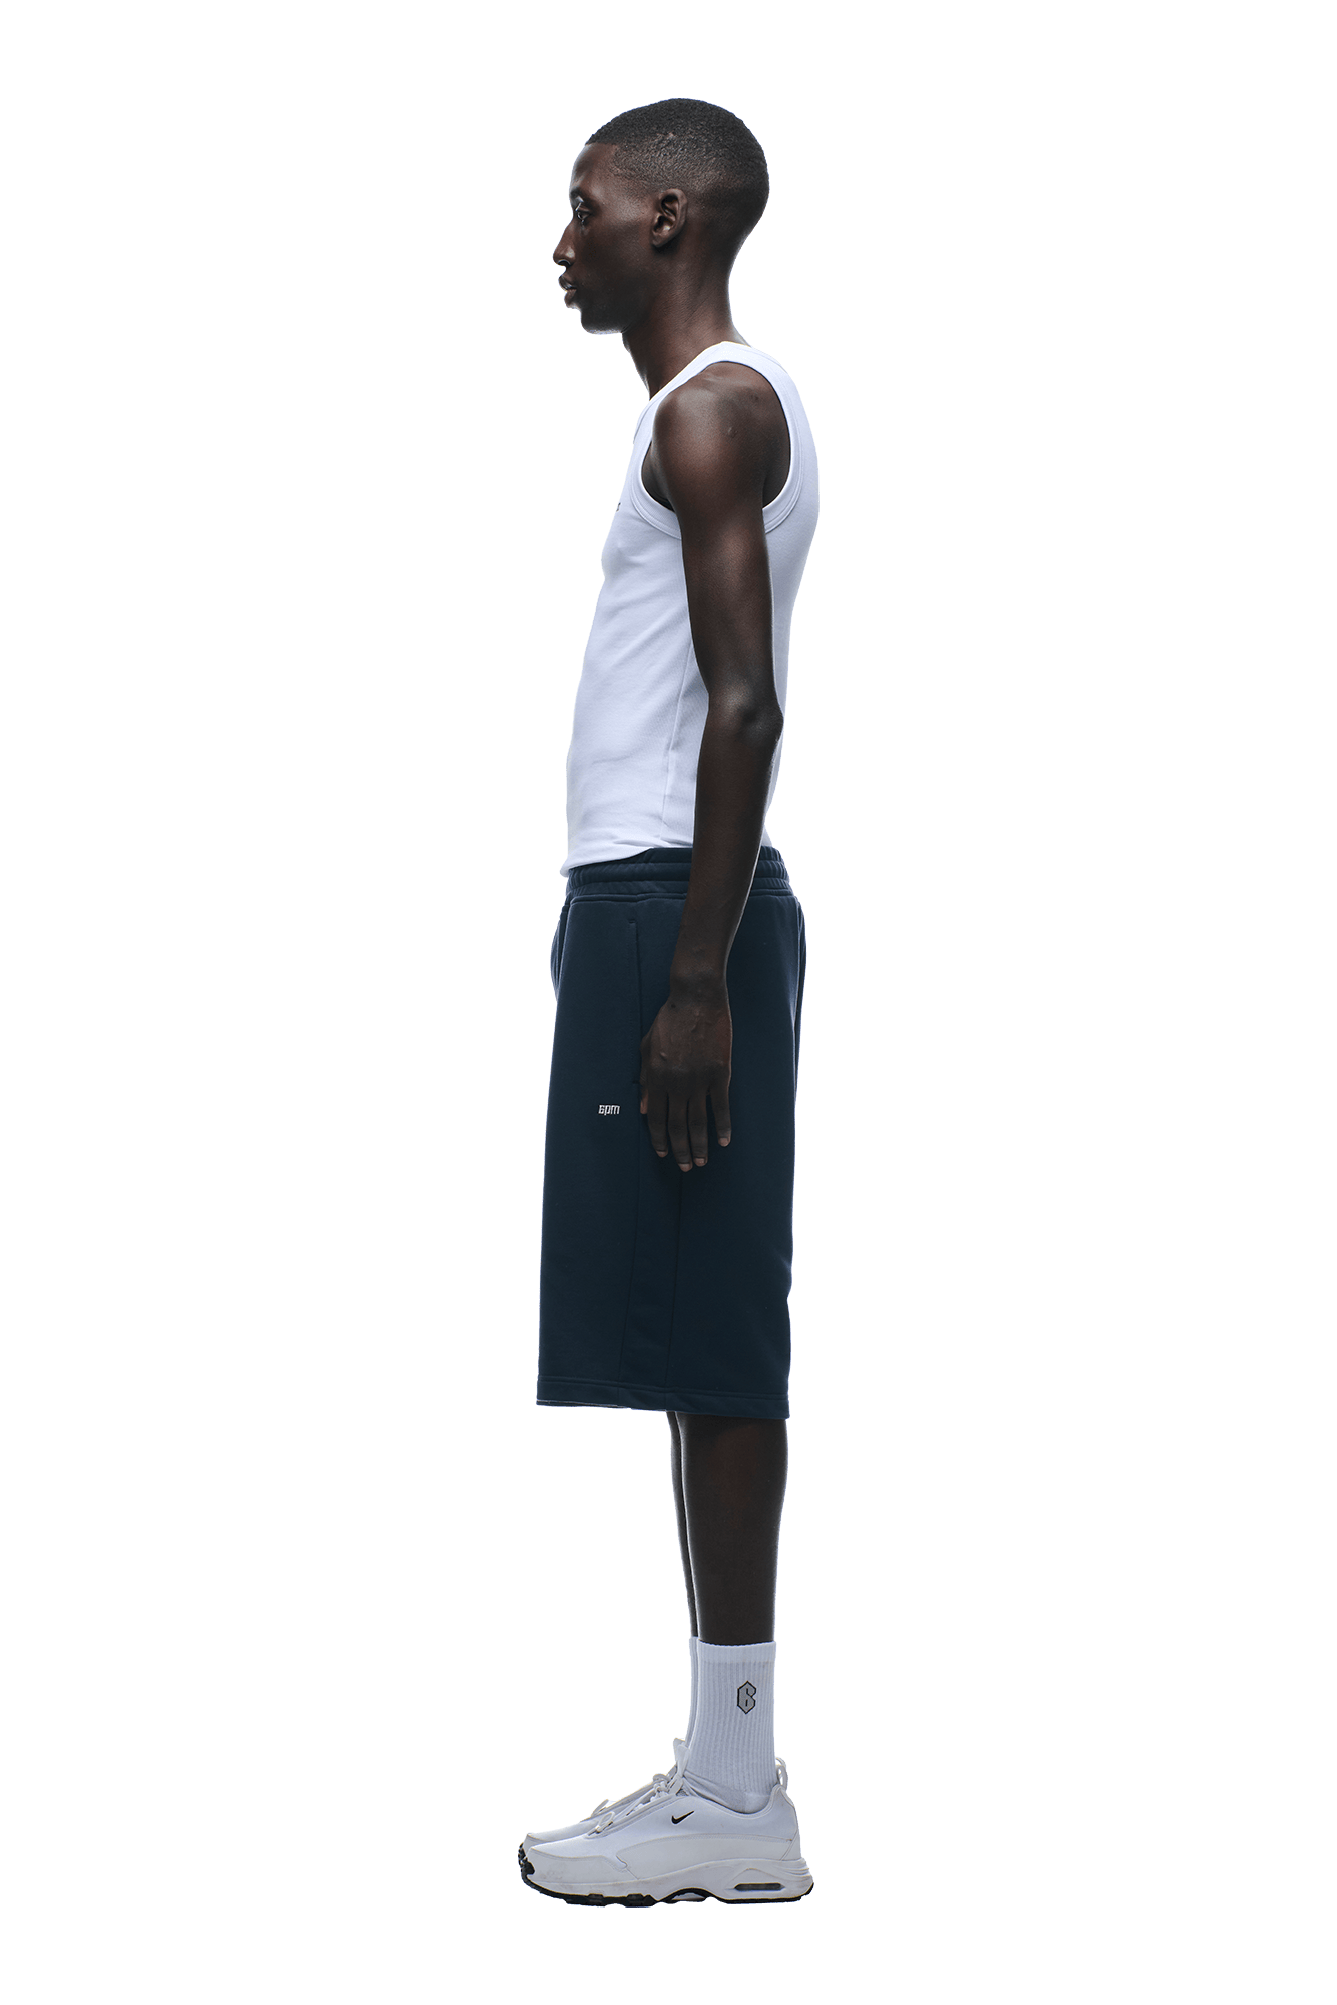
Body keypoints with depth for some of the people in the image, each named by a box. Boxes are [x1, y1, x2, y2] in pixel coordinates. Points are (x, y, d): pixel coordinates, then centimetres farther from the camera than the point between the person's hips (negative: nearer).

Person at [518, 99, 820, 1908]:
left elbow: (744, 701, -19)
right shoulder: (719, 409, 21)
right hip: (649, 900, 10)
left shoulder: (714, 406, -10)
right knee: (701, 1345, 10)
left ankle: (739, 1800, -5)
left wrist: (696, 978, -23)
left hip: (675, 903, -10)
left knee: (706, 1340, -9)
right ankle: (727, 1764, 14)